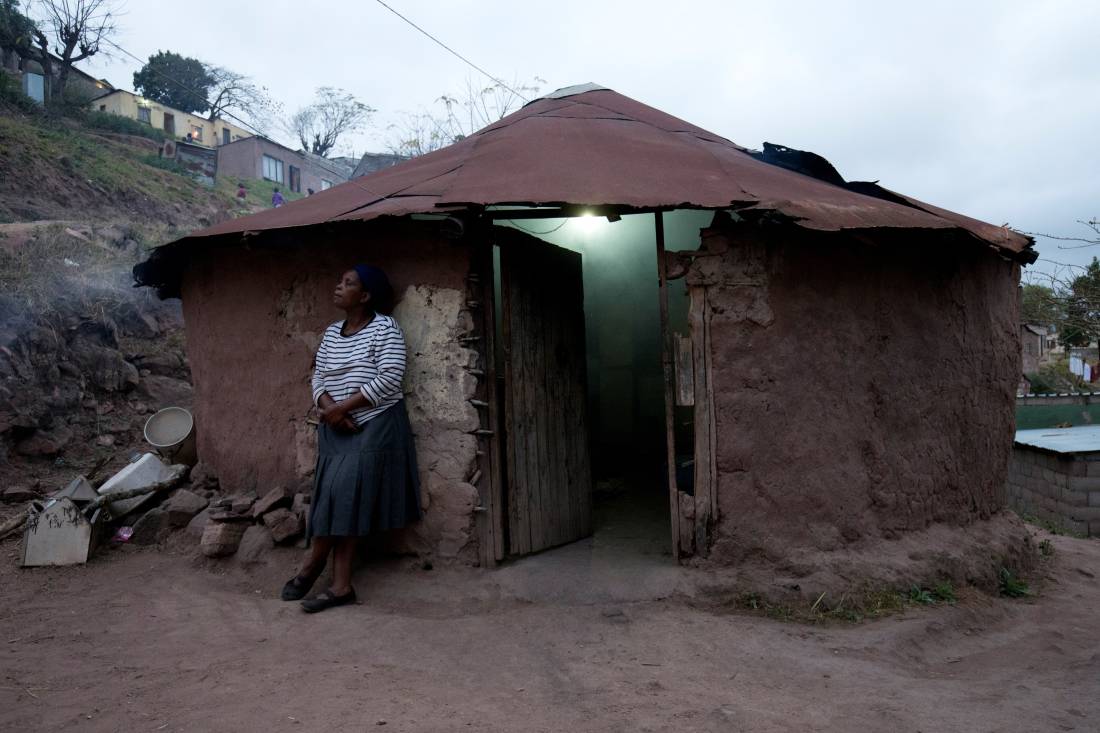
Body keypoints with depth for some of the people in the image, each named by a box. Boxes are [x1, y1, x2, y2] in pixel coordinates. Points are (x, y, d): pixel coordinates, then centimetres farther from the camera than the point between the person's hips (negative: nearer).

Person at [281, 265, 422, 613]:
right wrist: (329, 407, -10)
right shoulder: (331, 332, 12)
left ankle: (314, 562, 9)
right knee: (340, 498, 1)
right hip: (337, 429, 6)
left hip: (374, 426, -6)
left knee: (343, 494, -10)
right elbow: (318, 378, 11)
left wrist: (341, 407, -16)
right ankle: (341, 585, 5)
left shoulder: (385, 327, -8)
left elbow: (388, 380, -17)